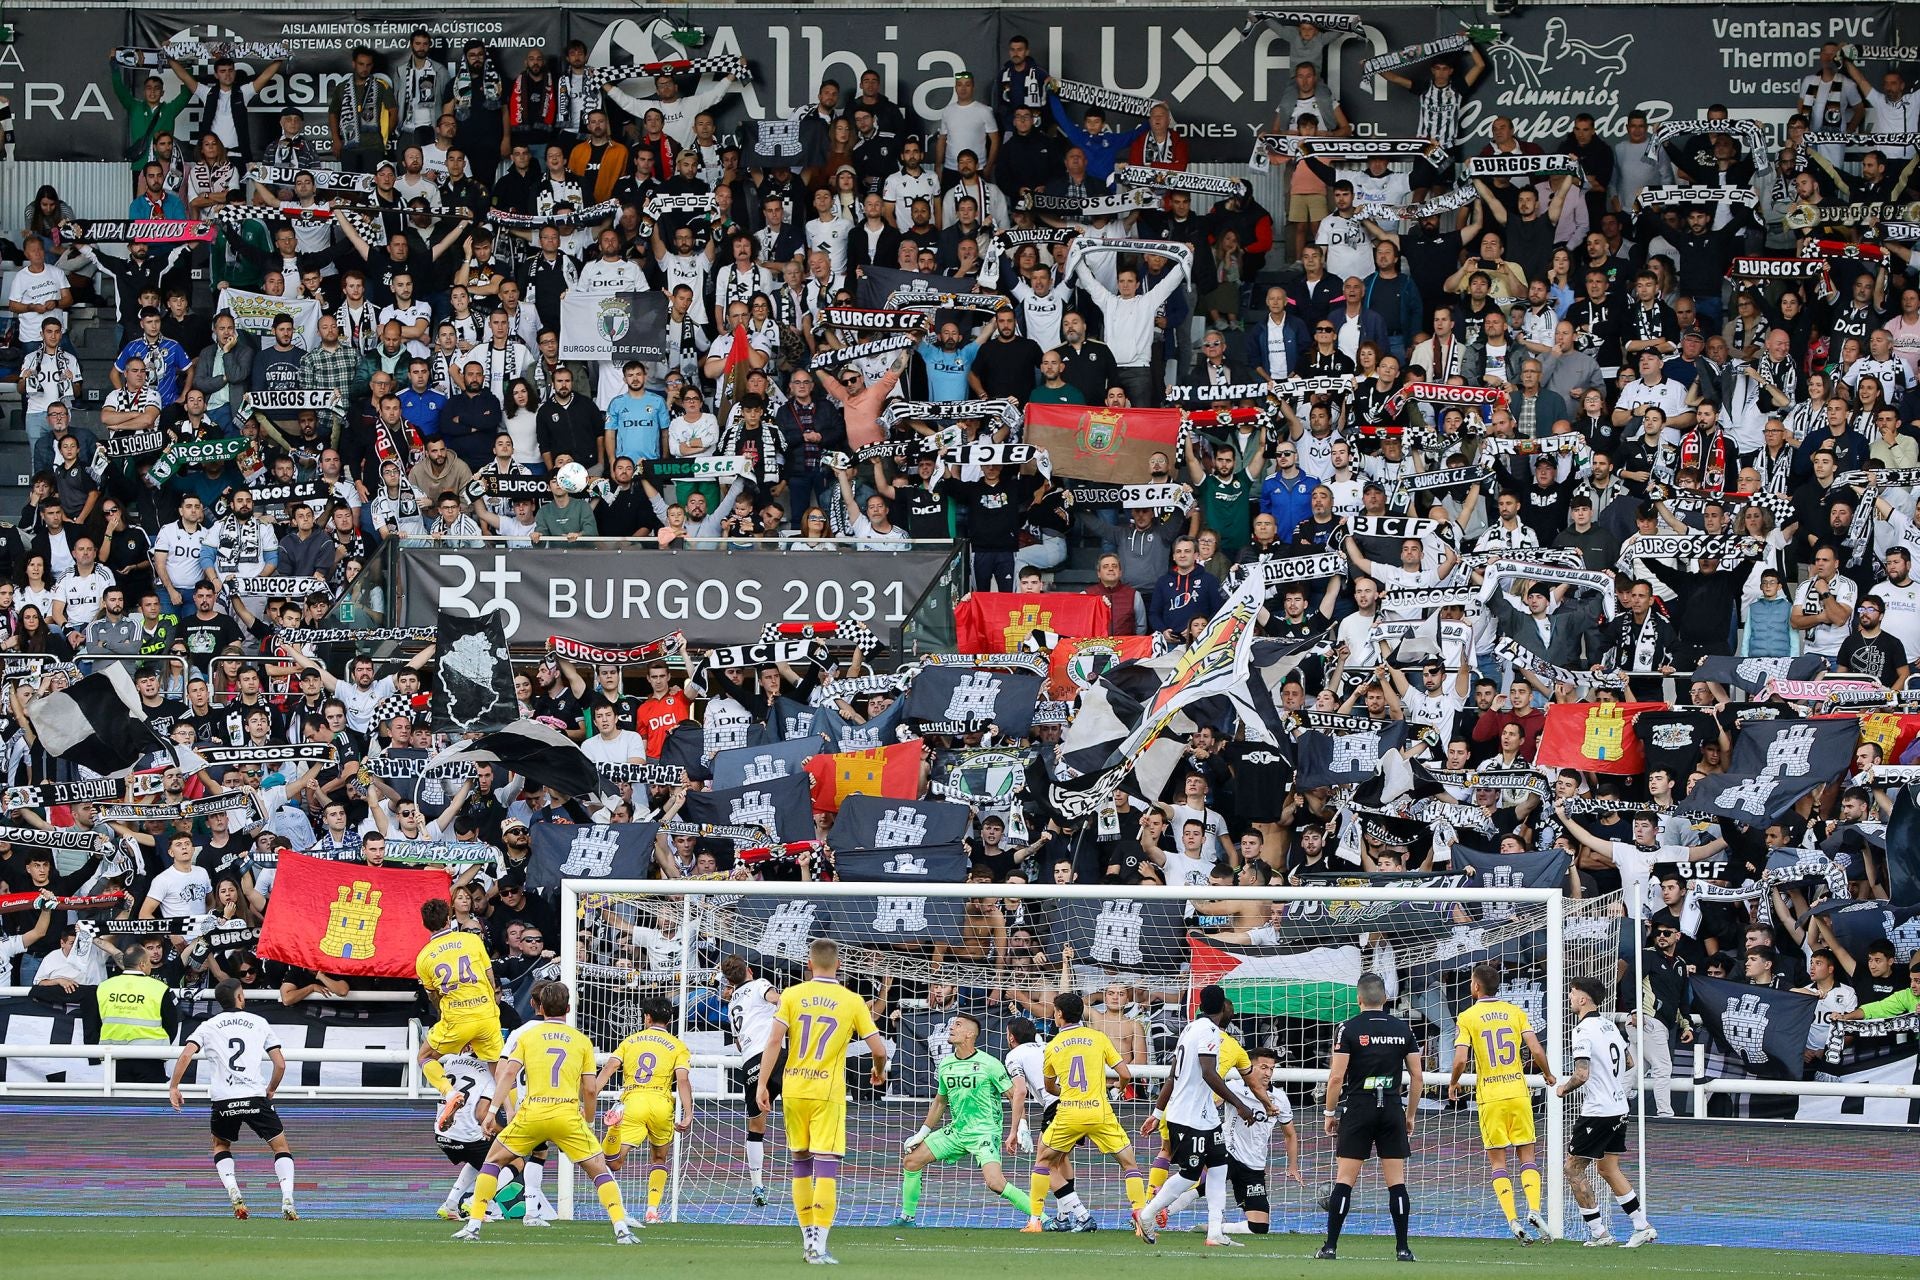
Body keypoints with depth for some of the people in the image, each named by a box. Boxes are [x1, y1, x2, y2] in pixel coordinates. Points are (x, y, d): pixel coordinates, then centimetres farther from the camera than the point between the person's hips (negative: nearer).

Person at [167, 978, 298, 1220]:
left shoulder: (208, 1026, 11)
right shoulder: (259, 1023, 11)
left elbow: (186, 1054, -4)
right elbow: (280, 1064, 8)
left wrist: (173, 1087, 1)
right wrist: (271, 1089, 24)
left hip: (223, 1100, 1)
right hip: (255, 1097, -1)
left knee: (220, 1145, 26)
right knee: (281, 1146, 12)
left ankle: (235, 1197, 5)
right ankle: (287, 1202, -7)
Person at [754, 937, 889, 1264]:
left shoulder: (792, 996, 2)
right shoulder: (852, 1002, 0)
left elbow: (774, 1041, -7)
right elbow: (878, 1049, 0)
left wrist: (762, 1084, -4)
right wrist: (880, 1072, 21)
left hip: (793, 1090, 2)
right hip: (828, 1091, -2)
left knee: (801, 1163, 15)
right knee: (826, 1168, -4)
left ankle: (808, 1238, 21)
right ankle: (819, 1244, -13)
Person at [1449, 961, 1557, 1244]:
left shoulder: (1467, 1018, -3)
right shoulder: (1516, 1012, 4)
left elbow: (1460, 1060, -12)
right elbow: (1536, 1050, -4)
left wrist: (1453, 1084, 8)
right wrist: (1547, 1074, 15)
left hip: (1489, 1097, -2)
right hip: (1518, 1091, 2)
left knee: (1497, 1161, 4)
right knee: (1527, 1155, 9)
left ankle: (1512, 1220, -7)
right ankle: (1534, 1209, -10)